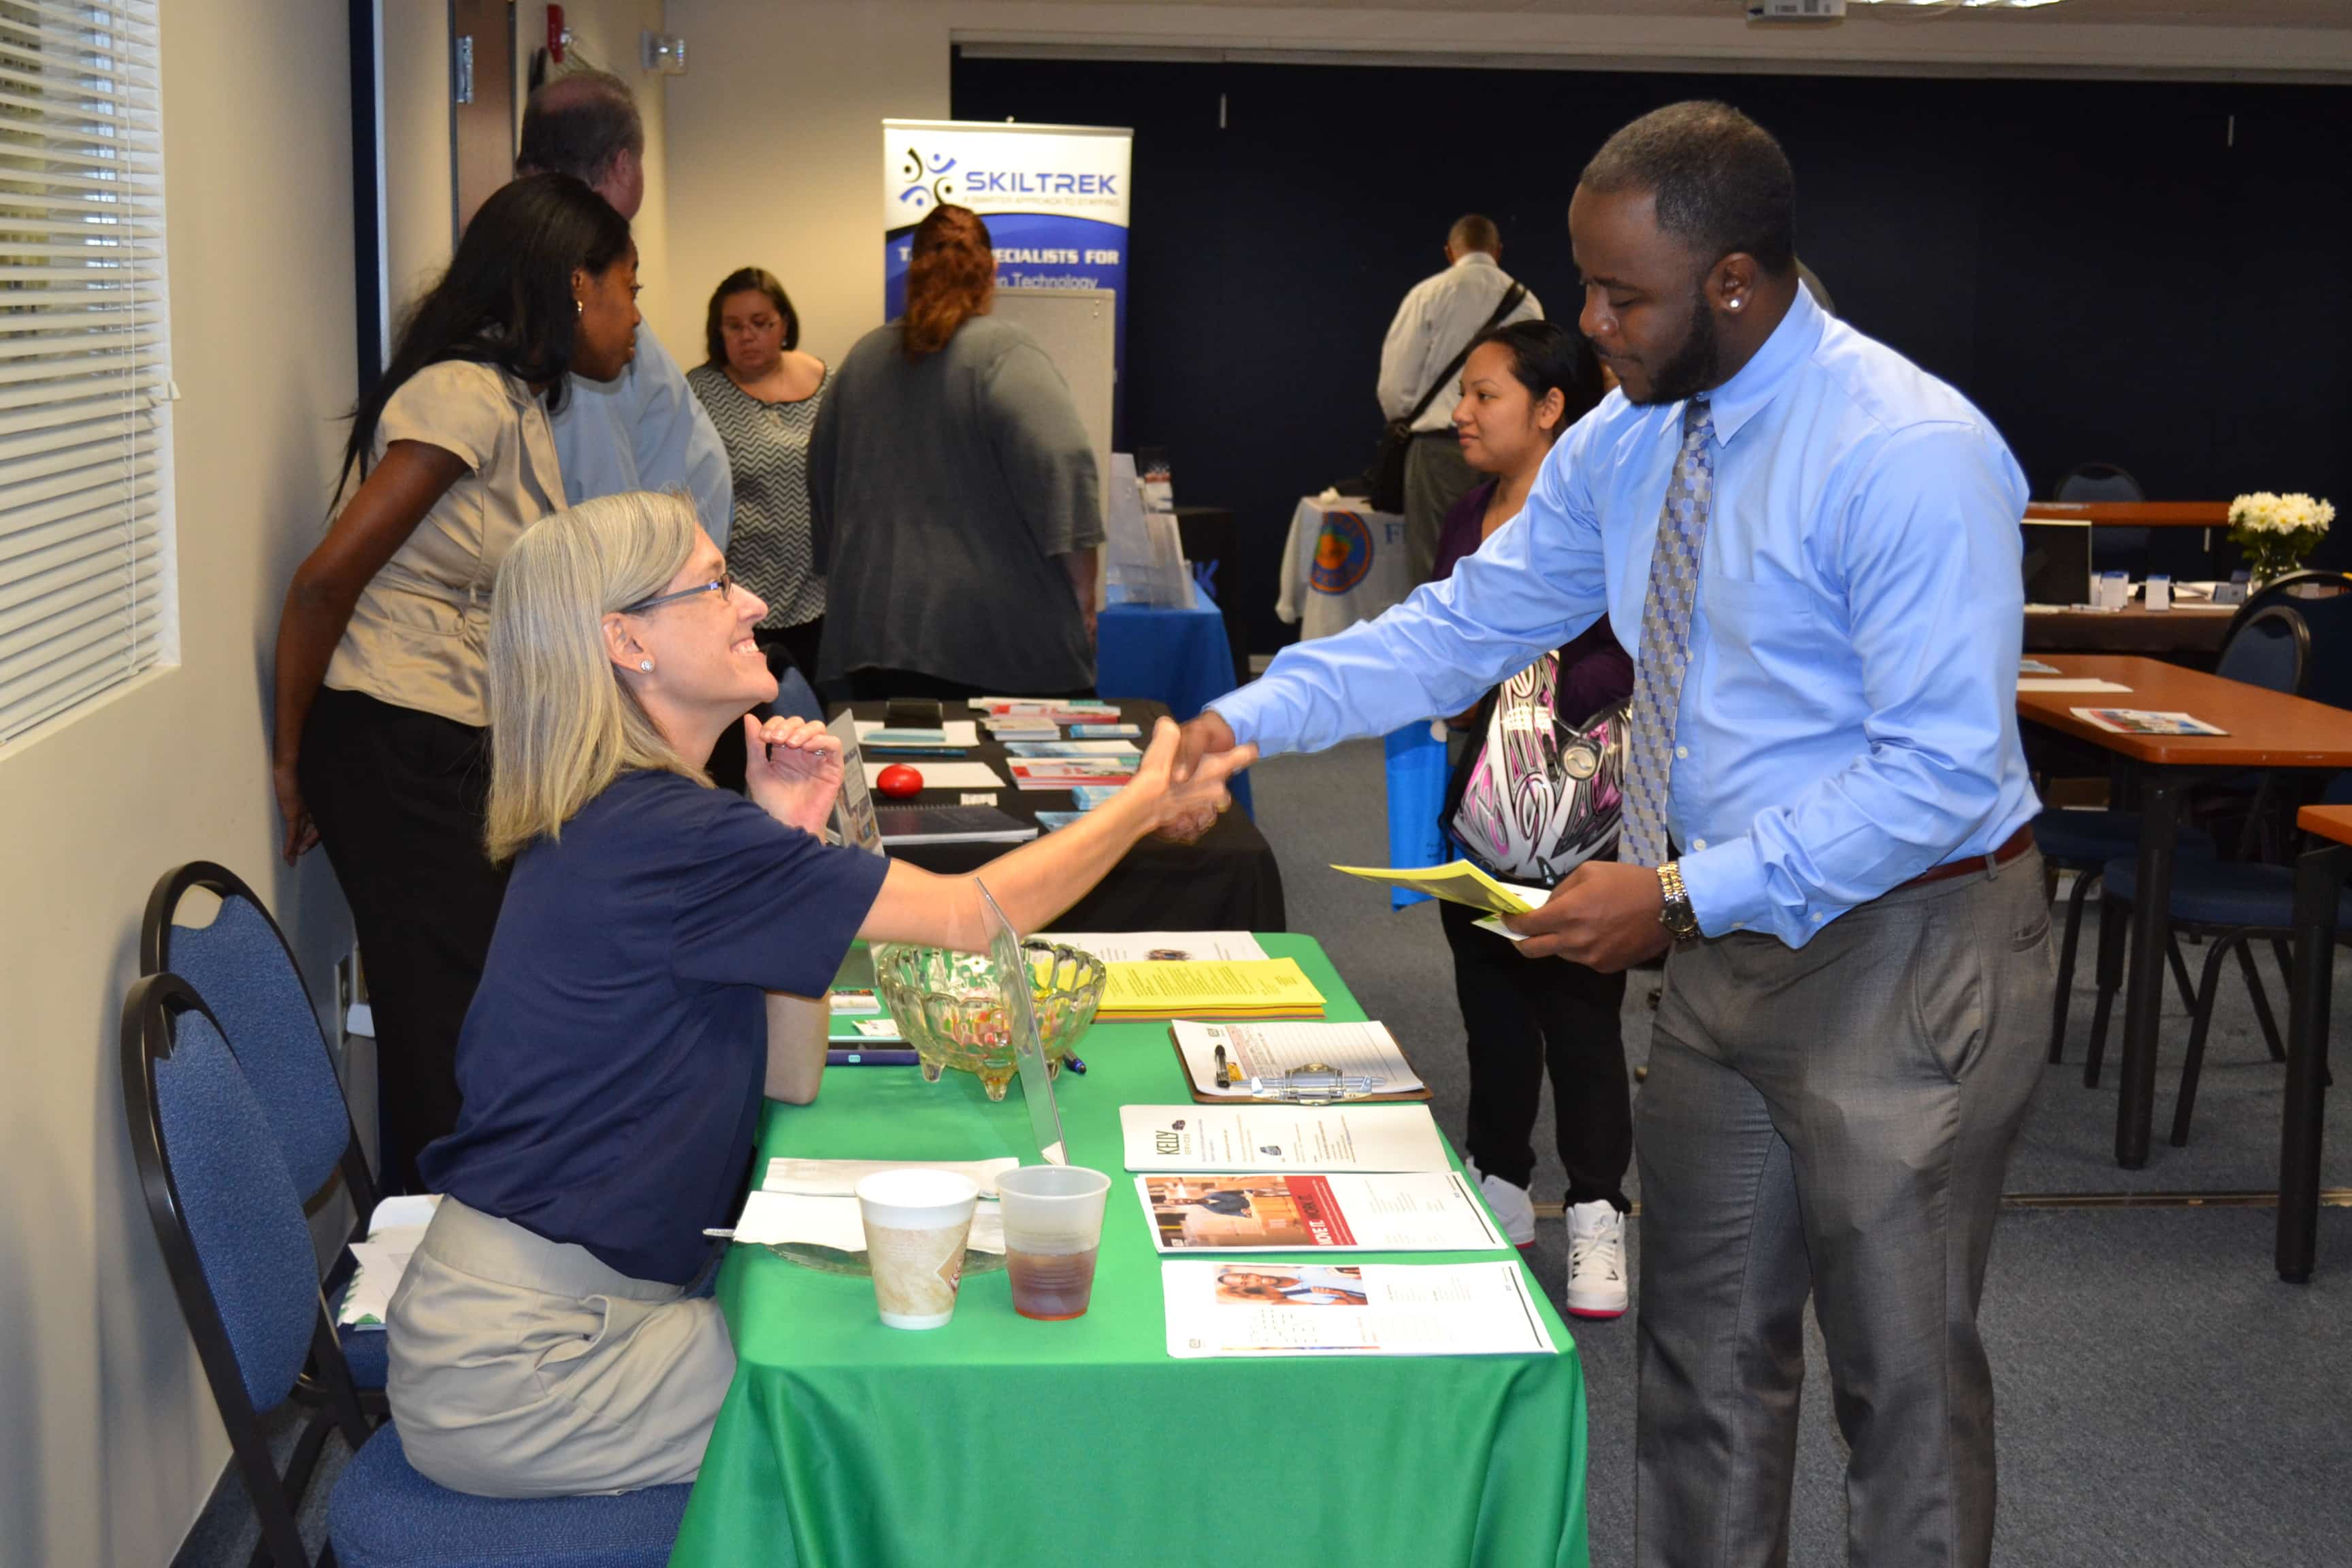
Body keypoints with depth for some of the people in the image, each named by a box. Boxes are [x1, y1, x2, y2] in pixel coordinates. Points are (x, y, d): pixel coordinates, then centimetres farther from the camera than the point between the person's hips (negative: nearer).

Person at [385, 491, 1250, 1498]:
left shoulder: (609, 821, 8)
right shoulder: (661, 837, -22)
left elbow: (791, 1078, 7)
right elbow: (972, 918, -13)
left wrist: (792, 834, -2)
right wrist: (1146, 803, 1)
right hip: (516, 1372, -9)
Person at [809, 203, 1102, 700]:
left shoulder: (862, 359, 12)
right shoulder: (1003, 353, -8)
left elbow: (822, 481, 22)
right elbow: (1063, 466, -19)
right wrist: (1082, 597, -12)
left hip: (872, 627, 5)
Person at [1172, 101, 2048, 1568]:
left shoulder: (1913, 455, -22)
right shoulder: (1629, 441, 2)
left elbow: (1943, 771, -25)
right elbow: (1467, 624, 8)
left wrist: (1684, 896, -26)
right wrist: (1246, 721, -4)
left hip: (1906, 953, -7)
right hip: (1728, 947, 7)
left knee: (1903, 1369, 6)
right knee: (1708, 1355, 17)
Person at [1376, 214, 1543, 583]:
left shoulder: (1429, 294, -3)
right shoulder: (1526, 303, 5)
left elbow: (1395, 385, -3)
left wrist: (1405, 426, 16)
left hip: (1441, 447, -3)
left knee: (1438, 570, 0)